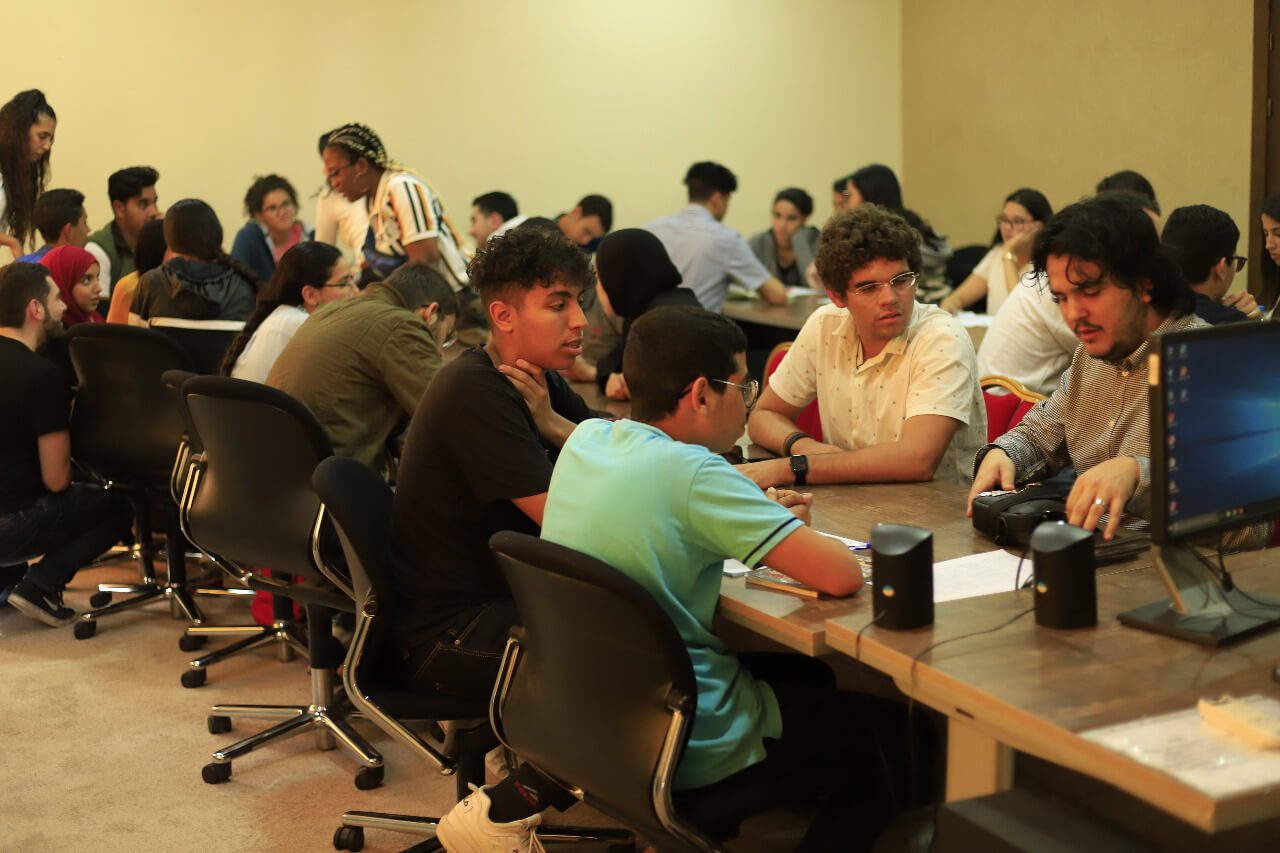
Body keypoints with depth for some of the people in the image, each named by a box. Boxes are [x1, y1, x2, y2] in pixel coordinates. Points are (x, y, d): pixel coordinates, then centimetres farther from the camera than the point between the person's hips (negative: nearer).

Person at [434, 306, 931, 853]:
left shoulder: (586, 439, -2)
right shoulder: (691, 472, -23)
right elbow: (842, 576, -25)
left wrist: (763, 519, 5)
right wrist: (791, 535, -2)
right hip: (684, 747, -6)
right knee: (887, 731, 10)